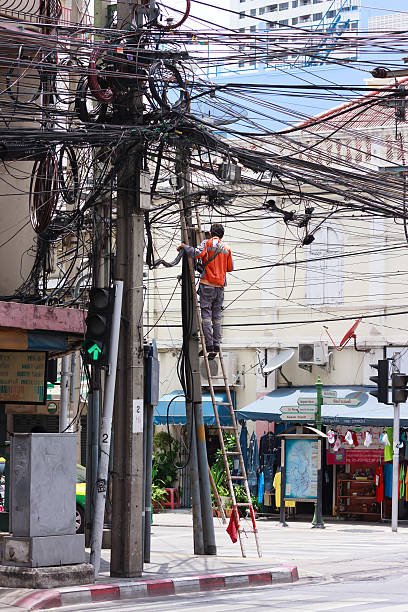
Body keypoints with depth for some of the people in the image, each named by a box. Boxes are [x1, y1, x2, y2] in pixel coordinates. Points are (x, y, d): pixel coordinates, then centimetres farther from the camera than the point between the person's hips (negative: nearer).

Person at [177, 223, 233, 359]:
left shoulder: (207, 243, -2)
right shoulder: (226, 248, 11)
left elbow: (197, 253, -20)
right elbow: (230, 268, 15)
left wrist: (184, 246, -5)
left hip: (207, 285, -4)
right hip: (220, 286, 4)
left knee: (206, 315, -5)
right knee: (217, 317, 9)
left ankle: (209, 346, -11)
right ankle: (216, 346, 6)